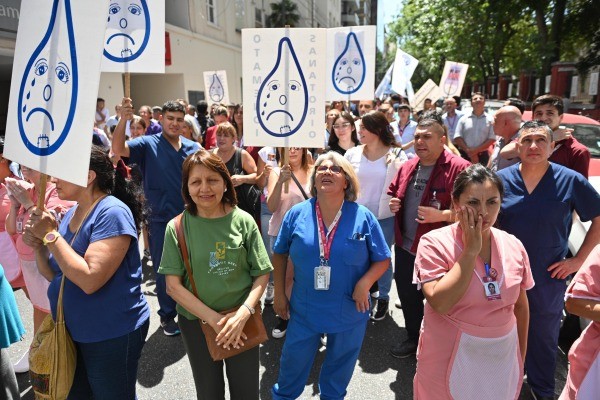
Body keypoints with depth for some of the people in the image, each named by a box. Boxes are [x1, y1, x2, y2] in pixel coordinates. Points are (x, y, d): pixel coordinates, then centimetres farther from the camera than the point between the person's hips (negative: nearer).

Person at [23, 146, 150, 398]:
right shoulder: (71, 214, 5)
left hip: (112, 335, -8)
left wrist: (51, 235, -23)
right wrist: (39, 246, -8)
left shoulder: (112, 213, -21)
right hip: (73, 329, 8)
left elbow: (89, 280, -29)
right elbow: (54, 276, 10)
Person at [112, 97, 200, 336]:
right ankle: (167, 315, 28)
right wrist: (124, 119, -35)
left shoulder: (194, 148, 4)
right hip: (161, 220, -3)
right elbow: (118, 149, -21)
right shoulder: (148, 144, -5)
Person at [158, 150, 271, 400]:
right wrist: (214, 319, -16)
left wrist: (243, 314, -19)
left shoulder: (243, 221, -10)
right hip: (196, 322, 0)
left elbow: (262, 274, -6)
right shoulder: (177, 227, -10)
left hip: (241, 321, 0)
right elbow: (173, 285, -10)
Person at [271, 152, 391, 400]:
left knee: (339, 367, 23)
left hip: (349, 312, 0)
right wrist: (279, 294, 3)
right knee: (292, 365, 18)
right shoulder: (297, 214, -8)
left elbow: (383, 259, -3)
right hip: (304, 310, 0)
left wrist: (365, 283, -20)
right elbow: (279, 254, 4)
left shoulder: (363, 217, -10)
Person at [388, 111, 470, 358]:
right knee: (407, 296, 21)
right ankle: (413, 338, 43)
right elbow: (393, 193, 22)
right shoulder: (407, 167, 7)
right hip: (405, 247, 7)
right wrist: (392, 203, 0)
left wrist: (441, 215, -30)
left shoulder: (459, 168, -15)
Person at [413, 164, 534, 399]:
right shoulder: (434, 243, -16)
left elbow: (521, 305, 8)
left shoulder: (513, 246, -3)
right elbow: (440, 303, -27)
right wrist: (471, 250, -23)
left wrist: (521, 356, 14)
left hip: (503, 361, 4)